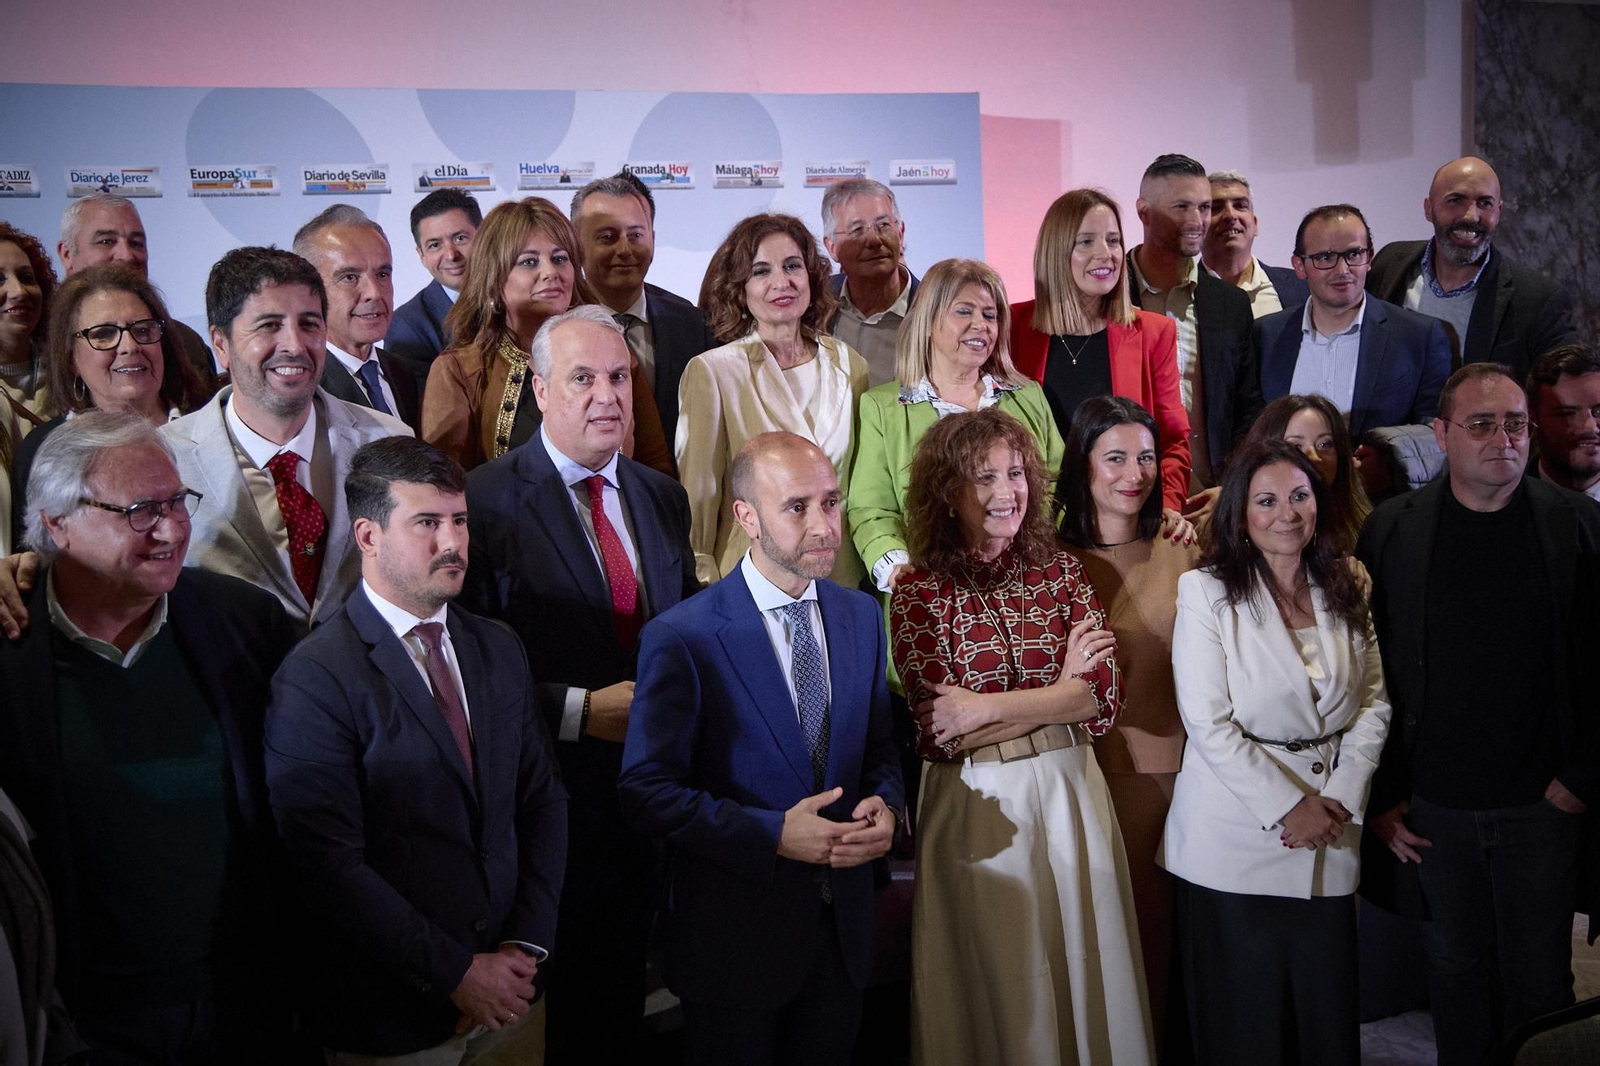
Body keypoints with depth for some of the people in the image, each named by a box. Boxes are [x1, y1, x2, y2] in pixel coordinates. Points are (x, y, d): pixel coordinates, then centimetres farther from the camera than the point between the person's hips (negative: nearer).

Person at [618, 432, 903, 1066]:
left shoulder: (862, 616, 3)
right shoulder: (682, 638, -15)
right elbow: (647, 792, -16)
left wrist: (886, 809, -10)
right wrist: (773, 834, -24)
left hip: (842, 925, 5)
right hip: (734, 935, -5)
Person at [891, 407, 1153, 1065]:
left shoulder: (1061, 572, 4)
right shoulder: (920, 591, -5)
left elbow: (1104, 698, -7)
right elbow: (938, 732, -12)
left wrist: (987, 708, -17)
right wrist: (1059, 692, -11)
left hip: (1069, 794, 3)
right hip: (976, 806, -3)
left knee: (1086, 972, 13)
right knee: (999, 985, 9)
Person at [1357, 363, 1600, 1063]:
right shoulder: (1393, 530, -1)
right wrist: (1381, 796, -2)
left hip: (1542, 803, 0)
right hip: (1433, 806, 1)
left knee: (1540, 979, 9)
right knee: (1455, 967, 14)